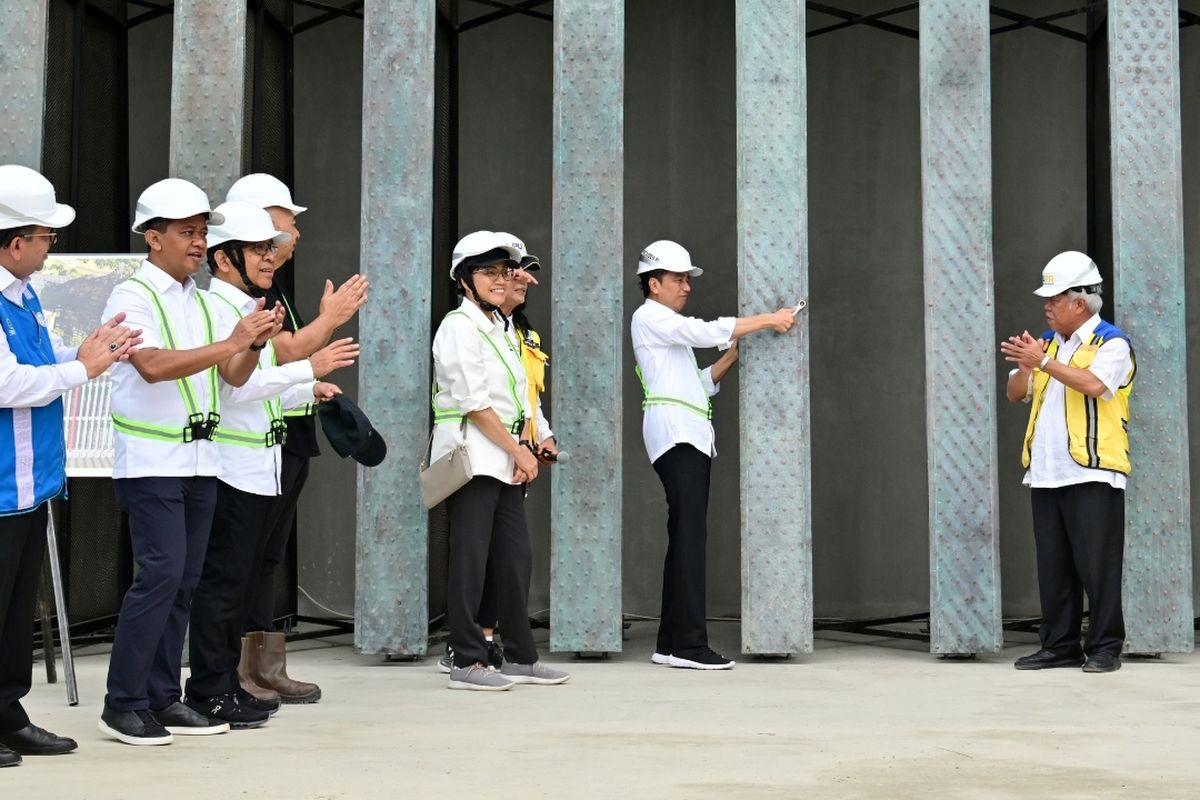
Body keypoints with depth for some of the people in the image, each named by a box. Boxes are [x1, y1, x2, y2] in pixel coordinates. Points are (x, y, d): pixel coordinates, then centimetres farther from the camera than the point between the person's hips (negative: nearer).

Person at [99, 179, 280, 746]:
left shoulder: (200, 302, 15)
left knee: (183, 581, 8)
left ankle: (162, 699, 14)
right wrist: (231, 342, -23)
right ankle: (122, 703, -3)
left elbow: (234, 377, 12)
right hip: (151, 459, -7)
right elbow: (155, 366, -22)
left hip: (200, 459, 7)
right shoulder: (132, 296, -7)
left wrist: (255, 343, -7)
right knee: (161, 574, -12)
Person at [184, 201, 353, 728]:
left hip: (259, 467, 10)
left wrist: (308, 392, 10)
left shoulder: (251, 308, 18)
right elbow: (234, 386, -23)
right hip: (231, 467, -10)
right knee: (222, 581, -4)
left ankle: (225, 684, 22)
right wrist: (309, 368, -22)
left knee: (238, 580, 14)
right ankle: (209, 692, 4)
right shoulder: (216, 308, -12)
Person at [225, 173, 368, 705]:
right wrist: (331, 318, -8)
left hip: (286, 440, 10)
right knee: (255, 554, -6)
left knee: (265, 555, 12)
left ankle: (263, 667, 18)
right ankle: (245, 672, -1)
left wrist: (330, 318, 16)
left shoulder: (268, 286, 19)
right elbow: (285, 352, -21)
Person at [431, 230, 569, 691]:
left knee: (515, 560, 10)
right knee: (470, 561, -5)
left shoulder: (501, 327, 18)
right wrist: (518, 449, -12)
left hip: (505, 459, 9)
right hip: (472, 457, -9)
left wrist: (524, 452, 3)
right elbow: (474, 402, -15)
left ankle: (520, 657, 18)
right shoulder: (459, 326, -8)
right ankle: (467, 662, 0)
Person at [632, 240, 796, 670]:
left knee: (684, 538, 5)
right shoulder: (649, 317, 0)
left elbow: (698, 384, 23)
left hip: (691, 438, 10)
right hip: (673, 432, -10)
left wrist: (734, 355, 11)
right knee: (689, 537, -16)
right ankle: (689, 644, -19)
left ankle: (670, 644, 5)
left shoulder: (670, 328, 29)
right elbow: (708, 331, -13)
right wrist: (769, 320, -10)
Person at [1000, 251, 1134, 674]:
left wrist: (1043, 362, -23)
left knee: (1097, 564, -3)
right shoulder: (1048, 342, 17)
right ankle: (1059, 645, 16)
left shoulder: (1111, 343, -3)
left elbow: (1094, 384, -22)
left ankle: (1105, 648, 4)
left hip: (1093, 474, -6)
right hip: (1045, 475, 7)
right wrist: (1024, 365, -7)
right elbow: (1015, 393, 13)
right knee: (1053, 567, 9)